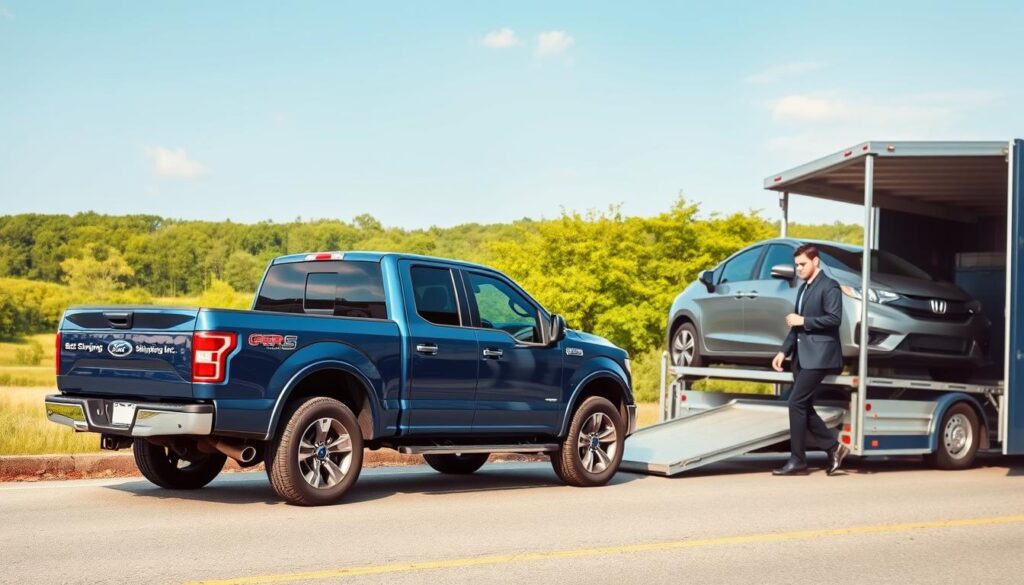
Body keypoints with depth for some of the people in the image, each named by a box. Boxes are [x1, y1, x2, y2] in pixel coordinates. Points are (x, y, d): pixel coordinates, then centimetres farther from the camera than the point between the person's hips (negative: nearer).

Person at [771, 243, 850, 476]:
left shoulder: (829, 286, -7)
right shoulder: (804, 289, 20)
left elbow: (834, 318, -17)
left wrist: (803, 321, -15)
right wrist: (784, 351, 13)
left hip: (818, 356, -9)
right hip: (802, 357, 9)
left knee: (796, 403, -12)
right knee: (803, 406, 8)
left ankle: (797, 461, -6)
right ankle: (834, 447, 19)